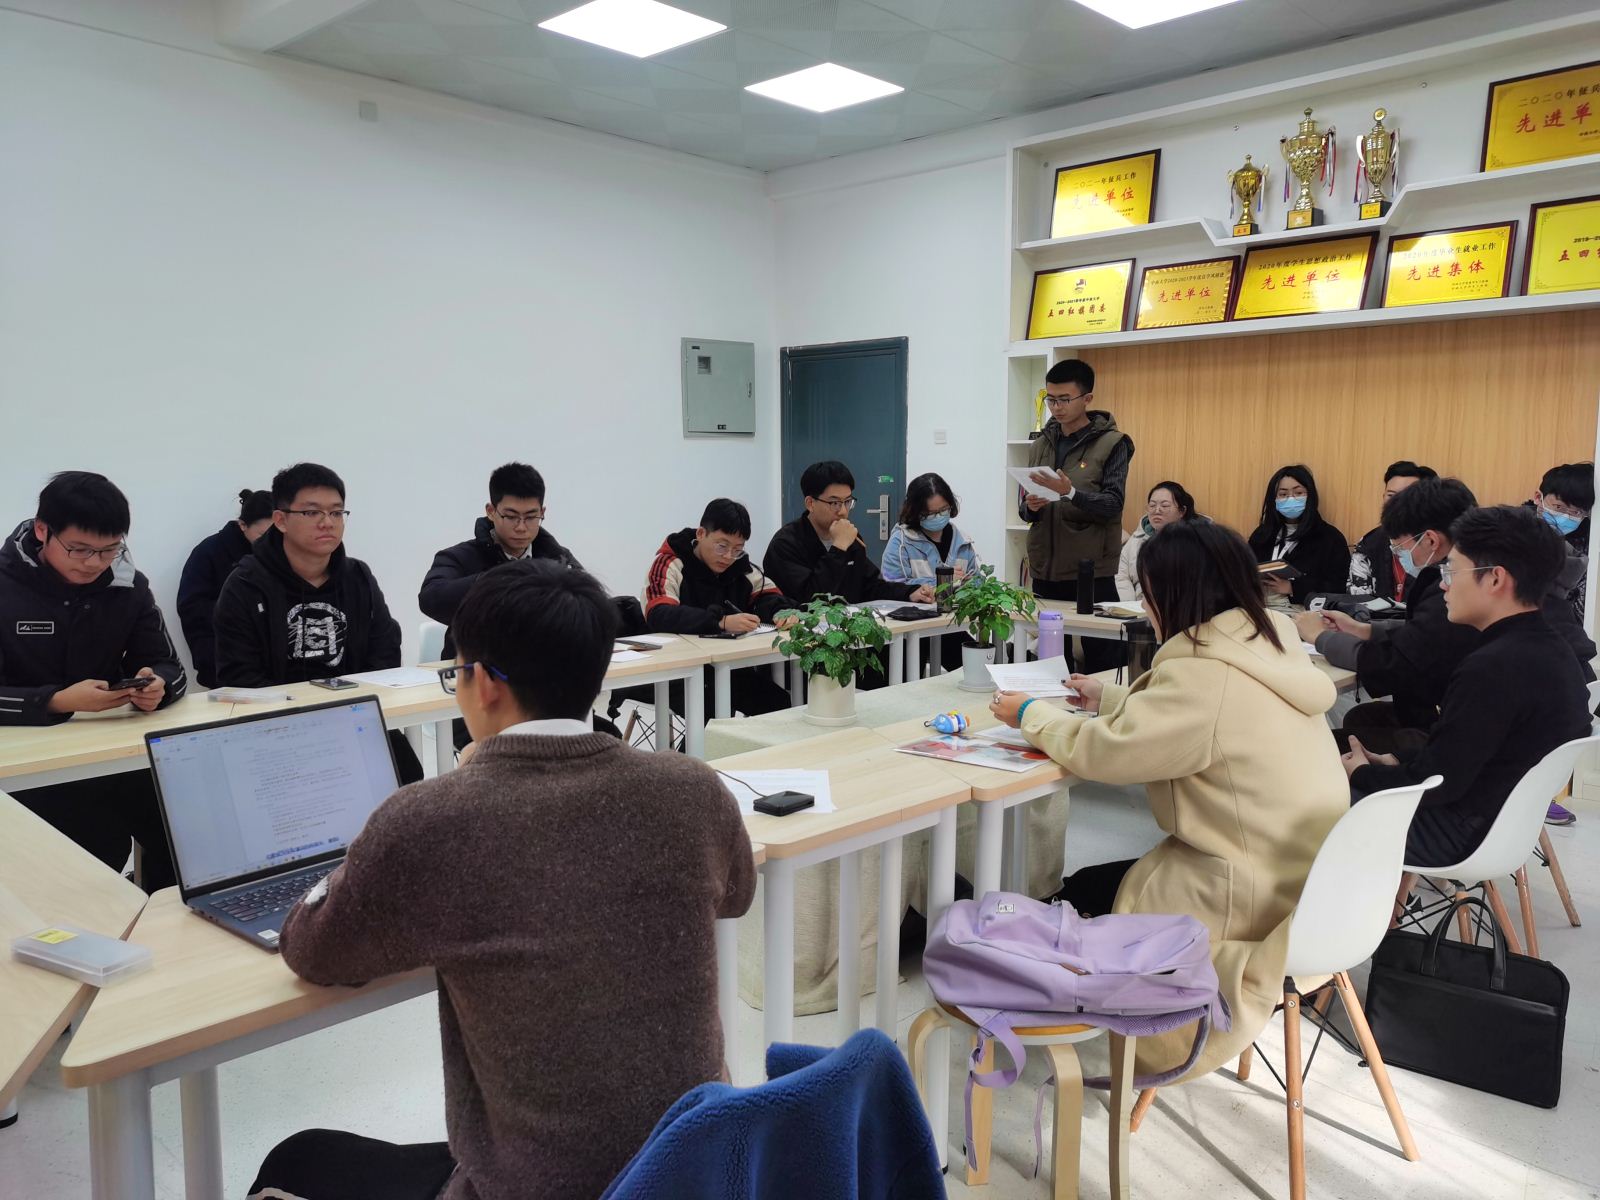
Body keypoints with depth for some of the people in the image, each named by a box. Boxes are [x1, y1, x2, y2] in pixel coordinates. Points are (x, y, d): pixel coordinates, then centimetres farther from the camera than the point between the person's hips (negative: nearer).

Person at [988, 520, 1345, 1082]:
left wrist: (1030, 715, -4)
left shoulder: (1208, 678, -28)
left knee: (1078, 893, 9)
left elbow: (1100, 751, -20)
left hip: (1256, 901, -9)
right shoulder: (1272, 642, 0)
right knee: (1096, 880, 16)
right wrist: (1108, 698, 16)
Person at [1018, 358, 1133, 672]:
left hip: (1092, 572, -4)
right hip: (1045, 570, 5)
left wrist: (1070, 492, -27)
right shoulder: (1040, 444, 12)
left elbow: (1113, 504, -12)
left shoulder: (1112, 443, -2)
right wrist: (1030, 507, -10)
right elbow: (1023, 507, 13)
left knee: (1101, 662, 0)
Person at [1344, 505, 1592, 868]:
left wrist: (1361, 774, -7)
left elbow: (1435, 784, -22)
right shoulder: (1551, 649, 1)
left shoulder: (1493, 668, -29)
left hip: (1459, 834, -9)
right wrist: (1399, 761, 4)